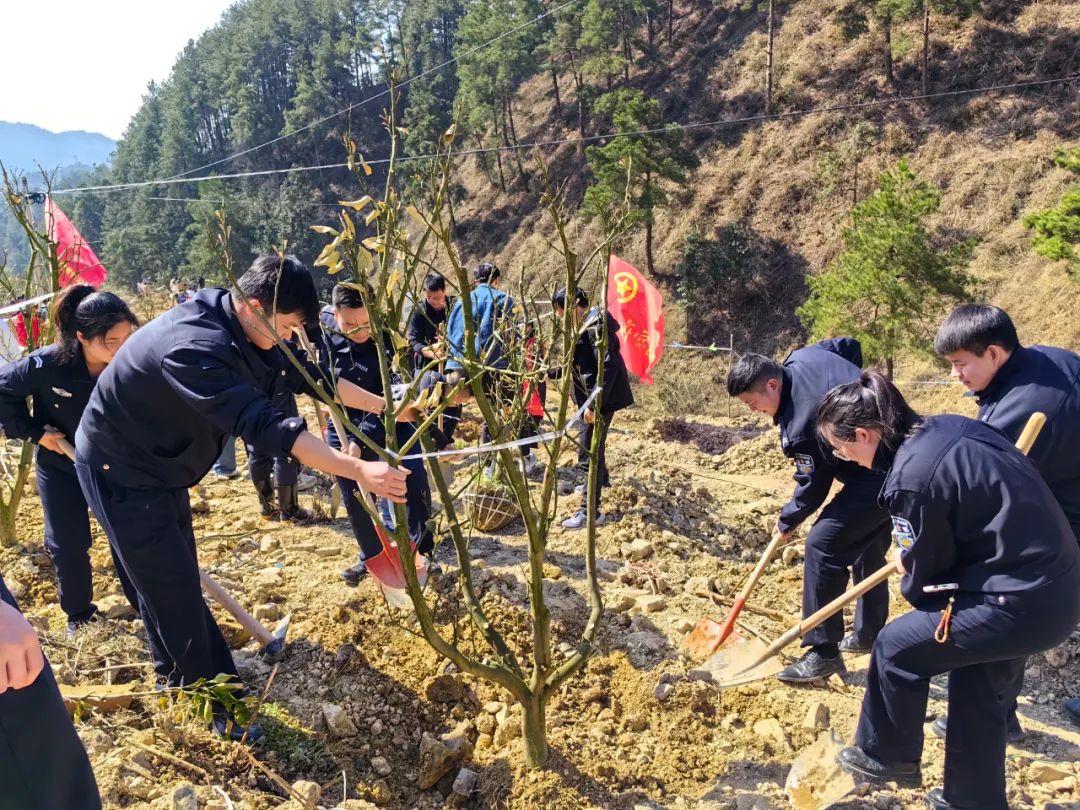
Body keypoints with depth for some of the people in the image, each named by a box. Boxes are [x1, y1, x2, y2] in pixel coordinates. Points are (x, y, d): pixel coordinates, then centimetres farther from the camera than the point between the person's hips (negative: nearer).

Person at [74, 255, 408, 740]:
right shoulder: (194, 346, -37)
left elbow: (304, 375, 2)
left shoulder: (242, 330, -7)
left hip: (162, 466, 9)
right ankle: (224, 703, 11)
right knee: (173, 590, -3)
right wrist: (357, 471, -48)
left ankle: (177, 679, 38)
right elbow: (263, 424, -45)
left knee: (173, 582, 19)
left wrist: (385, 406, 2)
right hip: (121, 472, -9)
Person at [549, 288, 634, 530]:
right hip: (592, 396, 10)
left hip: (603, 397, -10)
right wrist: (551, 373, 18)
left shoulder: (596, 327, -20)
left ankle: (591, 510, -2)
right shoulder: (584, 326, 11)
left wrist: (594, 403, -28)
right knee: (593, 442, 26)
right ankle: (601, 480, 52)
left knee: (591, 446, -7)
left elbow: (608, 367, -27)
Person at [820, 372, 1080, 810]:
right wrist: (913, 557, 17)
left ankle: (887, 756, 29)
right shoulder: (948, 427, 3)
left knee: (896, 647, 8)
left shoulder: (912, 478, -23)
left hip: (1020, 603, -9)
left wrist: (913, 589, 16)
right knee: (978, 692, 24)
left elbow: (925, 570, -9)